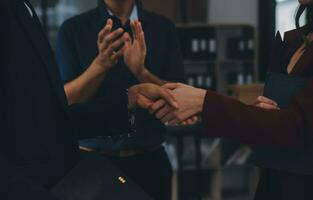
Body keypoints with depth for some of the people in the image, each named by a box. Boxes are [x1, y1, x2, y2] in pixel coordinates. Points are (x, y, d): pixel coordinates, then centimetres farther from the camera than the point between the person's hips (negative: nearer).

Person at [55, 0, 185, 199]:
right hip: (93, 160, -1)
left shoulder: (163, 28, 1)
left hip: (149, 160, 1)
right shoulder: (74, 29, -2)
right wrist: (100, 65, -24)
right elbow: (64, 102, -8)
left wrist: (141, 72, -21)